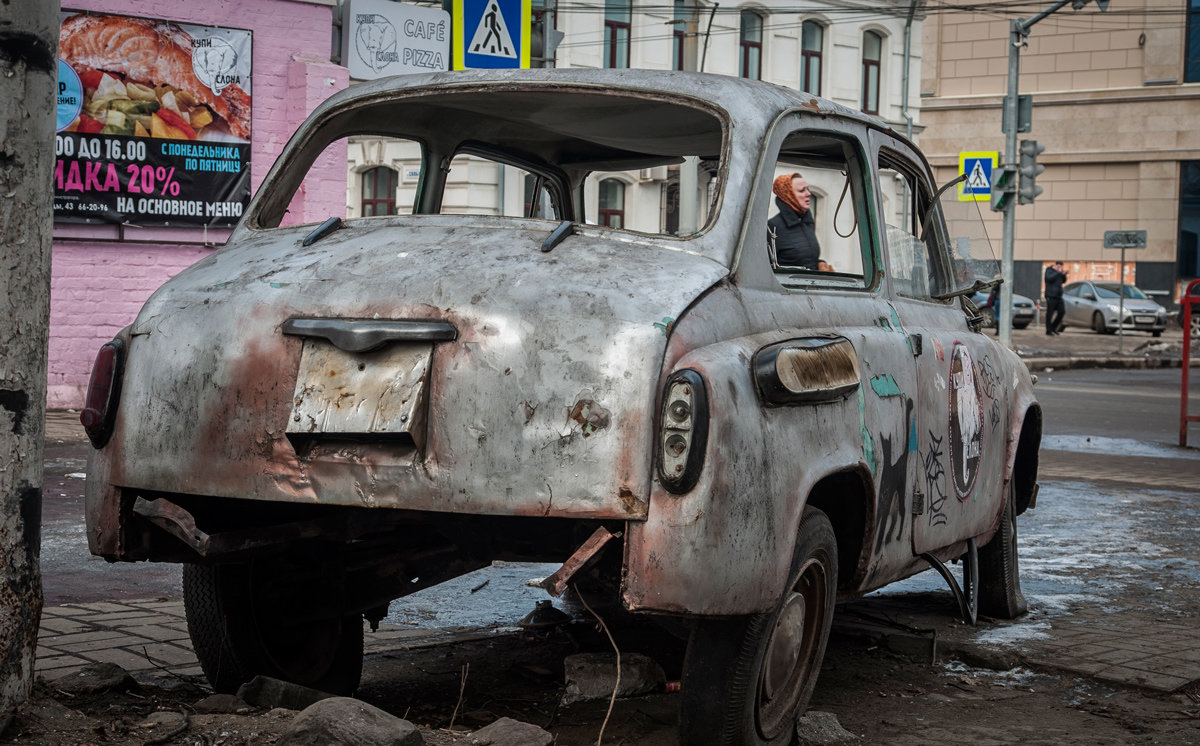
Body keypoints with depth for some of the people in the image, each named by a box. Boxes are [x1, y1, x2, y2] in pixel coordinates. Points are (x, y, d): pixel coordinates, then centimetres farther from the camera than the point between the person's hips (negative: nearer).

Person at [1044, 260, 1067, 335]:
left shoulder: (1058, 271, 16)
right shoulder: (1049, 270, -5)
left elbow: (1064, 281, 20)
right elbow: (1049, 278, -24)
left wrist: (1064, 275, 1)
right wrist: (1058, 273, -21)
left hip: (1058, 296, 8)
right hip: (1051, 296, -8)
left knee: (1061, 312, 4)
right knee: (1050, 313, -5)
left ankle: (1053, 328, 16)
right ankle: (1048, 330, 0)